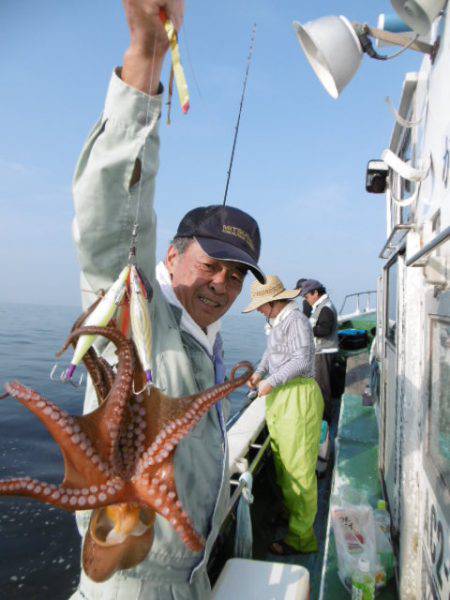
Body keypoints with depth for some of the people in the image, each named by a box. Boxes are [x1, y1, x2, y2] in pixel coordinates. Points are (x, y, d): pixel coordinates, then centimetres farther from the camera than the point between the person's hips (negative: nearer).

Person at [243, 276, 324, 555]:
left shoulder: (295, 320, -17)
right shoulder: (277, 321, 13)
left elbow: (302, 361, -25)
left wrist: (271, 382, -20)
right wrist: (259, 372, 8)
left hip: (297, 397, -10)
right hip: (281, 396, 10)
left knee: (297, 466, -1)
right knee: (282, 461, 21)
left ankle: (301, 536, 11)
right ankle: (290, 511, 40)